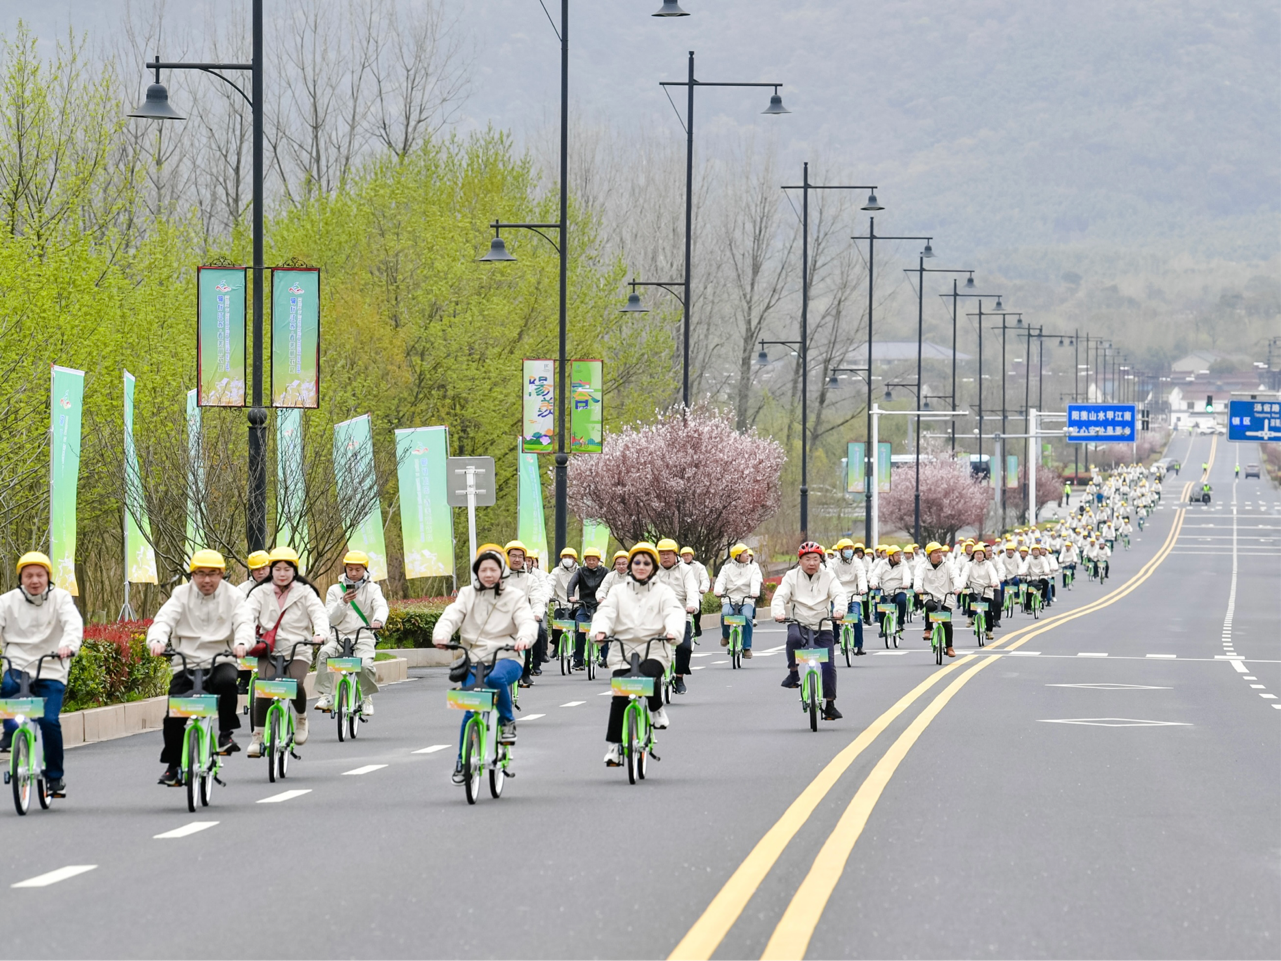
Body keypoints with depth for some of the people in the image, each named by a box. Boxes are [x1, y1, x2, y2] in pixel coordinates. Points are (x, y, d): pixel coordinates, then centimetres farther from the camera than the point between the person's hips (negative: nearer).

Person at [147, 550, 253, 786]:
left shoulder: (233, 596, 4)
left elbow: (244, 623, -10)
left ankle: (226, 733, -16)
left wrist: (241, 643, -34)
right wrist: (157, 640, -32)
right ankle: (173, 765, 11)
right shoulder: (181, 595, 4)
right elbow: (164, 619, -9)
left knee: (227, 681, -36)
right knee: (174, 715, -8)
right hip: (186, 663, 1)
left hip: (219, 661, -1)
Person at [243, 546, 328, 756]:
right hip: (268, 652, 1)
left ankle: (301, 717, 5)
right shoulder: (261, 593, 9)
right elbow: (249, 614, -5)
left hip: (298, 652, -1)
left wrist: (320, 633, -31)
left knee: (295, 684, -28)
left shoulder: (305, 593, 6)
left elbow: (319, 613, -8)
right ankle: (257, 735, -11)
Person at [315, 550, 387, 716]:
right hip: (339, 636, 1)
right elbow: (330, 618, 4)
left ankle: (367, 698, 0)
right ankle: (325, 697, -26)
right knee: (324, 654, -31)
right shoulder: (335, 590, 13)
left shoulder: (372, 588, 9)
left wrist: (378, 620, -35)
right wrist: (343, 602, -14)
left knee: (366, 664, -29)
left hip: (363, 636, -1)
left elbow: (381, 606, -11)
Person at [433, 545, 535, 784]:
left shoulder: (514, 597, 4)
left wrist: (524, 638, -35)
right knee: (471, 711, -10)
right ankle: (462, 761, 6)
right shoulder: (467, 595, 10)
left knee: (496, 678, -37)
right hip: (474, 660, 2)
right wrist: (441, 635, -28)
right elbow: (451, 616, -5)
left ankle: (507, 720, -11)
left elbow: (527, 621, -11)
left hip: (506, 658, -2)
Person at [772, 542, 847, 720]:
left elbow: (840, 594, -11)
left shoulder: (828, 577, 3)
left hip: (822, 627, 1)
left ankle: (830, 704, 6)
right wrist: (778, 612, -31)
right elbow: (780, 595, -9)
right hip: (798, 623, -1)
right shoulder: (792, 577, 3)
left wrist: (840, 610, -33)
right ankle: (793, 673, -16)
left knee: (828, 666, -7)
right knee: (793, 638, -37)